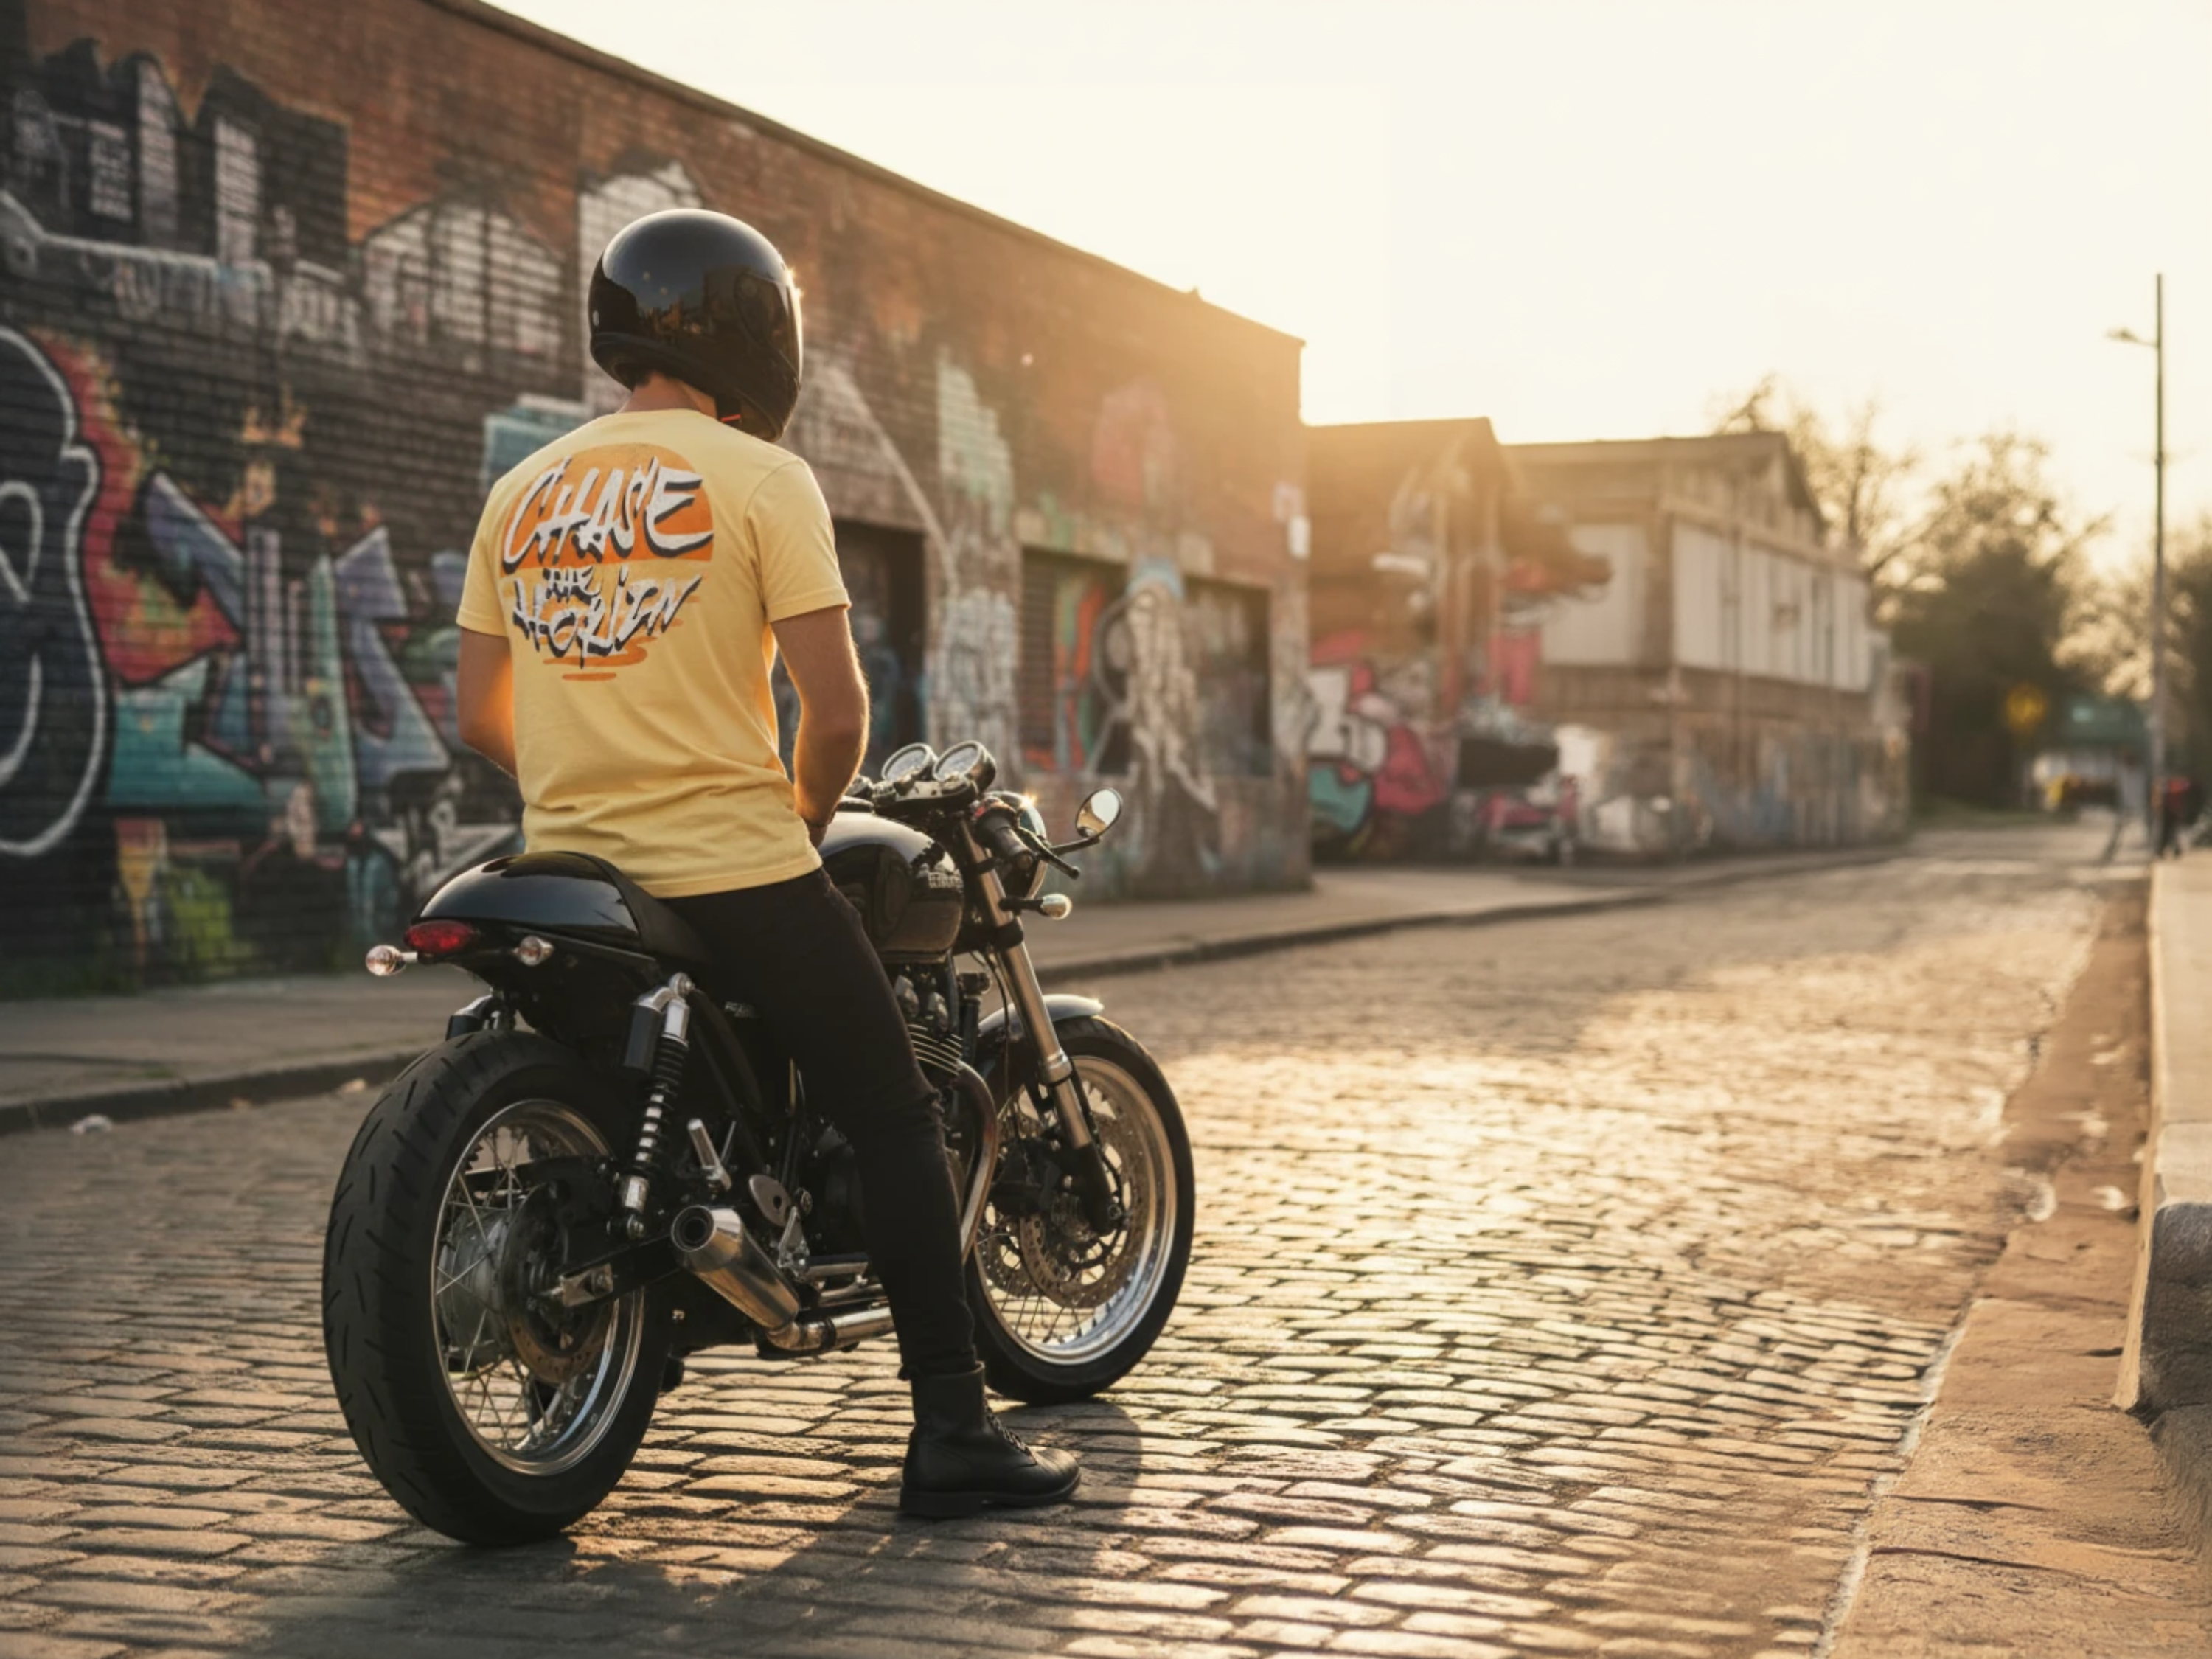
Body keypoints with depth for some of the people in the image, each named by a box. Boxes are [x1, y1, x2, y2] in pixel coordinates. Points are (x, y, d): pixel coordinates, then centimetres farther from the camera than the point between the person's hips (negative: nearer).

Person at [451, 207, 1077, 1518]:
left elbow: (483, 717, 13)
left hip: (568, 869, 6)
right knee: (896, 1121, 3)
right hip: (736, 871, -6)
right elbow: (836, 707, -11)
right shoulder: (760, 479, -5)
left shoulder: (522, 492, 12)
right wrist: (807, 819, 6)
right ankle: (952, 1430, 1)